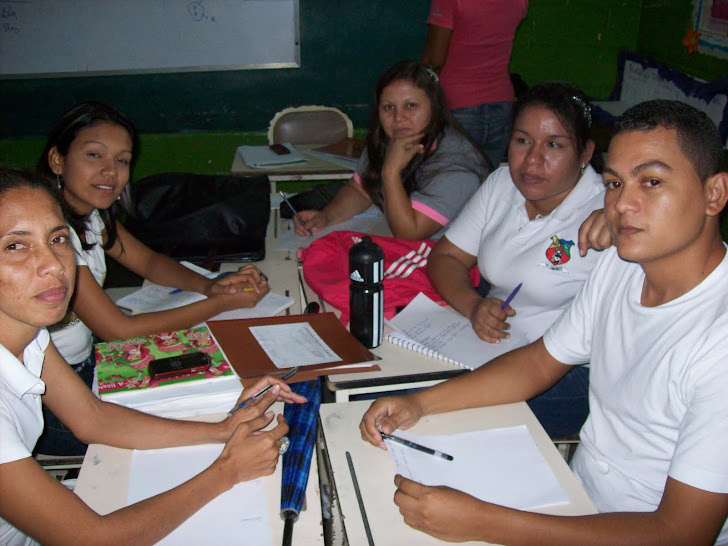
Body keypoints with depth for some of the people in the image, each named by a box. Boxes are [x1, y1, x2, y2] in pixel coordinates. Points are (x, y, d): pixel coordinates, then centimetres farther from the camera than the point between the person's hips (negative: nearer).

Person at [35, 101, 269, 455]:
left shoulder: (90, 209, -2)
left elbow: (147, 261, 10)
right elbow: (118, 330, -26)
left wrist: (209, 286, -11)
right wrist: (223, 303, -22)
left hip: (83, 363, 8)